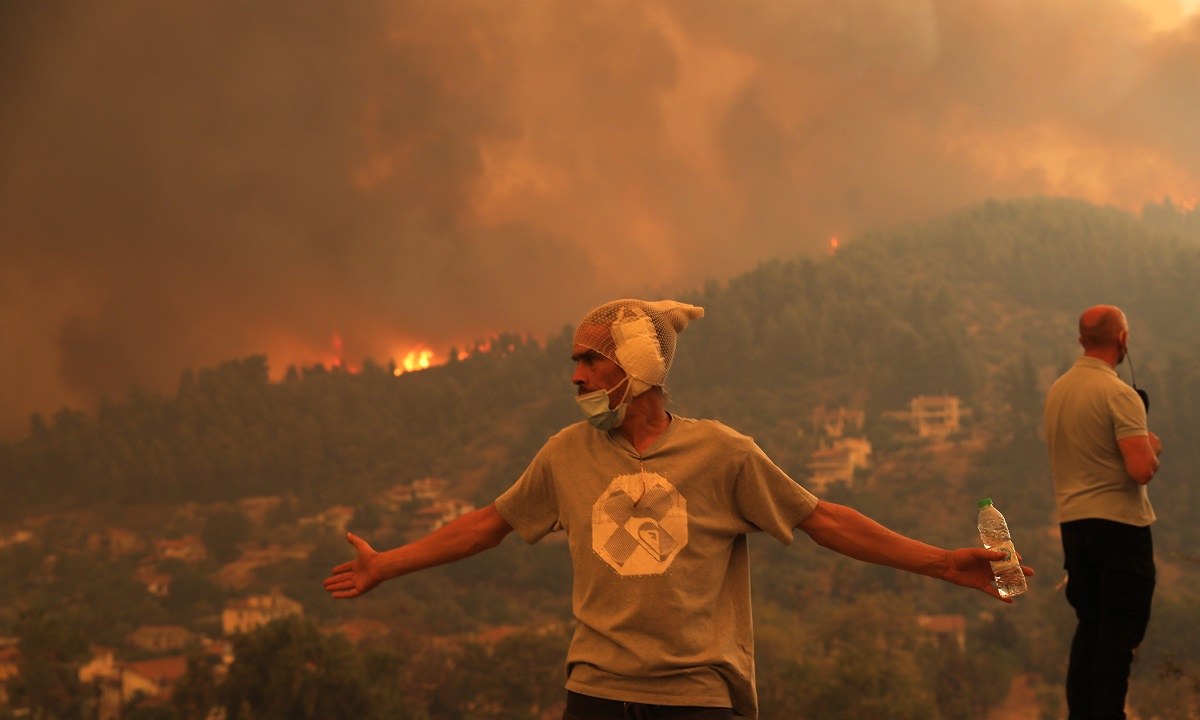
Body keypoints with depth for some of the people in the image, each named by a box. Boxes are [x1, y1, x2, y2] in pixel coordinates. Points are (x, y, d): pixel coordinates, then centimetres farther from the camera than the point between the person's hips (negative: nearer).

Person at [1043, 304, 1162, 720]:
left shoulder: (1057, 391, 9)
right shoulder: (1118, 394, -16)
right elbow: (1141, 469, -24)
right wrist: (1151, 448, -1)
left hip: (1072, 522, 7)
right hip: (1120, 522, -7)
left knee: (1089, 624, 14)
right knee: (1121, 628, -2)